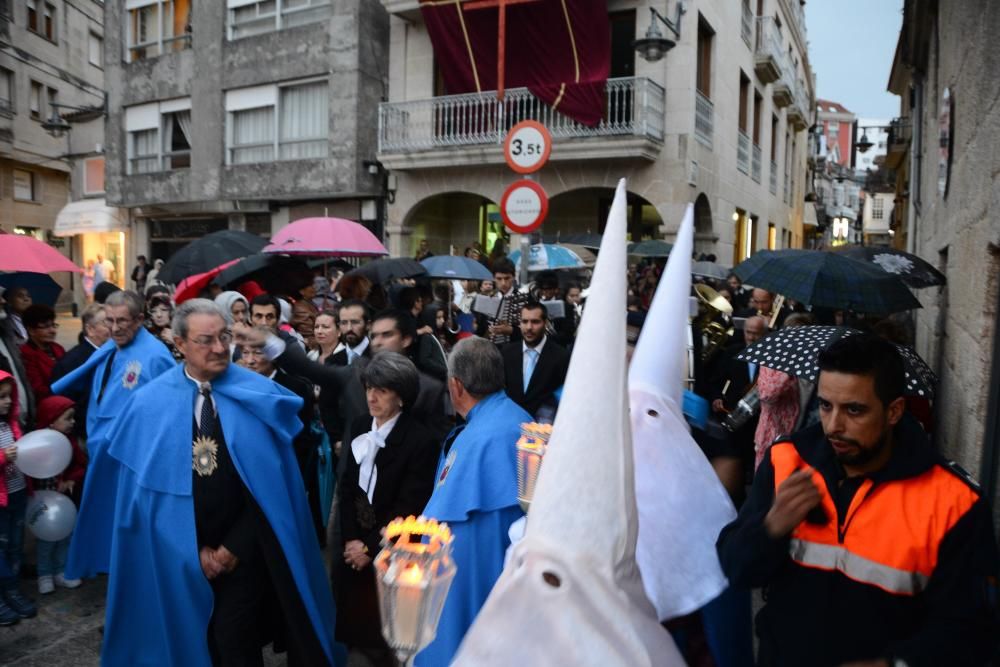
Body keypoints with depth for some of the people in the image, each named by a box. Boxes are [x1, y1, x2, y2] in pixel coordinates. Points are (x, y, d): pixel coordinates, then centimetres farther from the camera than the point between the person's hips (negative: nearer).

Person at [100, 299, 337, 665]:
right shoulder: (150, 404, -5)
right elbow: (150, 486, -1)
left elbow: (268, 480, -5)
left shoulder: (259, 395, -8)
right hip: (182, 554, 2)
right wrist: (195, 550, -5)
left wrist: (235, 545, -8)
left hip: (245, 550, -1)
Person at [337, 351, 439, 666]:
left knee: (387, 631, 6)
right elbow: (347, 487, 4)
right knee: (353, 617, 12)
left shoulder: (421, 440, -16)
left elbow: (409, 506, -16)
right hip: (355, 545, 5)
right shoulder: (359, 428, 3)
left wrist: (371, 547, -13)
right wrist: (351, 538, -6)